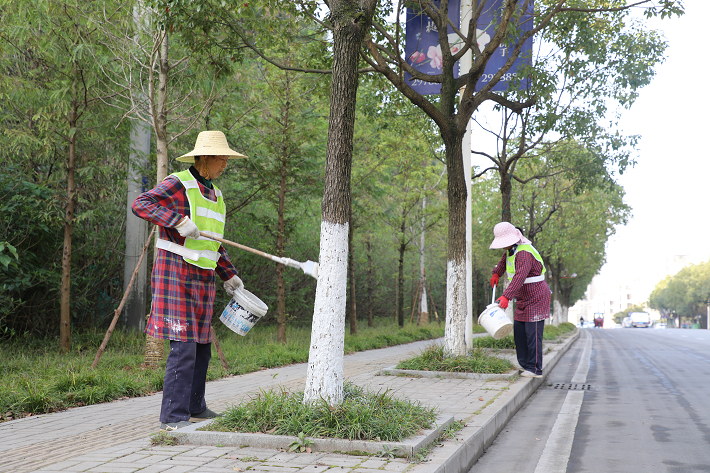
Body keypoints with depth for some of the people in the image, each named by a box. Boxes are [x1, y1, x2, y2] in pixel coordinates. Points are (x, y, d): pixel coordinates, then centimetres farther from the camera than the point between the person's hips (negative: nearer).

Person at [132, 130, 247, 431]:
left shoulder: (214, 195, 18)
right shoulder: (178, 185, -7)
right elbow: (140, 204, -20)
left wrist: (228, 274, 20)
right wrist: (179, 221, -28)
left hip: (202, 279, 8)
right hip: (176, 272, -8)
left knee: (201, 345, 13)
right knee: (183, 345, -13)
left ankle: (194, 407, 26)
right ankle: (173, 417, -8)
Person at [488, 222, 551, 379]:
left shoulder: (524, 253, -25)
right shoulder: (511, 248, 7)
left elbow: (519, 277, -38)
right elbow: (505, 260, 34)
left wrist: (506, 297, -46)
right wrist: (496, 273, 25)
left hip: (536, 298, -10)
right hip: (524, 299, 10)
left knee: (533, 333, -11)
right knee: (519, 331, 8)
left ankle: (535, 369, -7)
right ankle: (524, 364, 14)